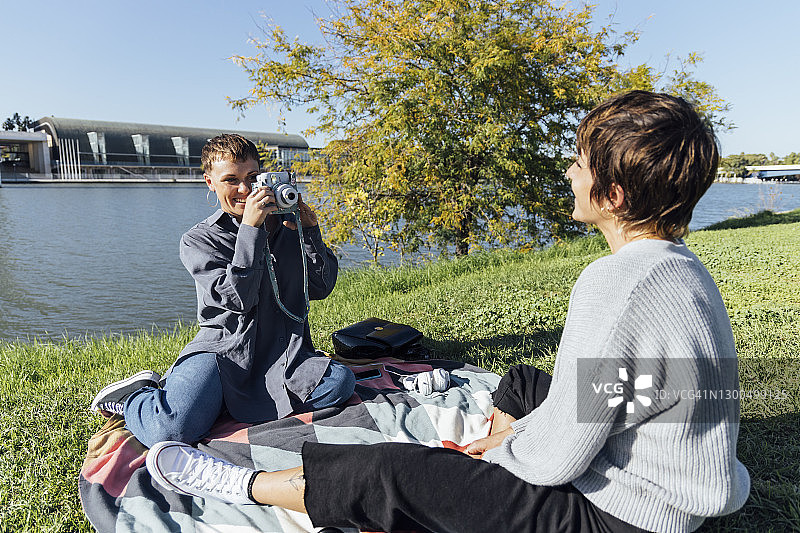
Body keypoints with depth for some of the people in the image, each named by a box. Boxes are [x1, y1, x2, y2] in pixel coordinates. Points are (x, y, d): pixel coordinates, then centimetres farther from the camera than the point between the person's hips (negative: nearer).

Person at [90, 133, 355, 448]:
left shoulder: (288, 225, 10)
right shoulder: (198, 240, 1)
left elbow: (322, 287, 4)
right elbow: (238, 298, -15)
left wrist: (309, 229, -6)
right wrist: (251, 228, -19)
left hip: (283, 351, 4)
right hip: (222, 349, -4)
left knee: (341, 381, -25)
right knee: (171, 431, -29)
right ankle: (135, 396, 11)